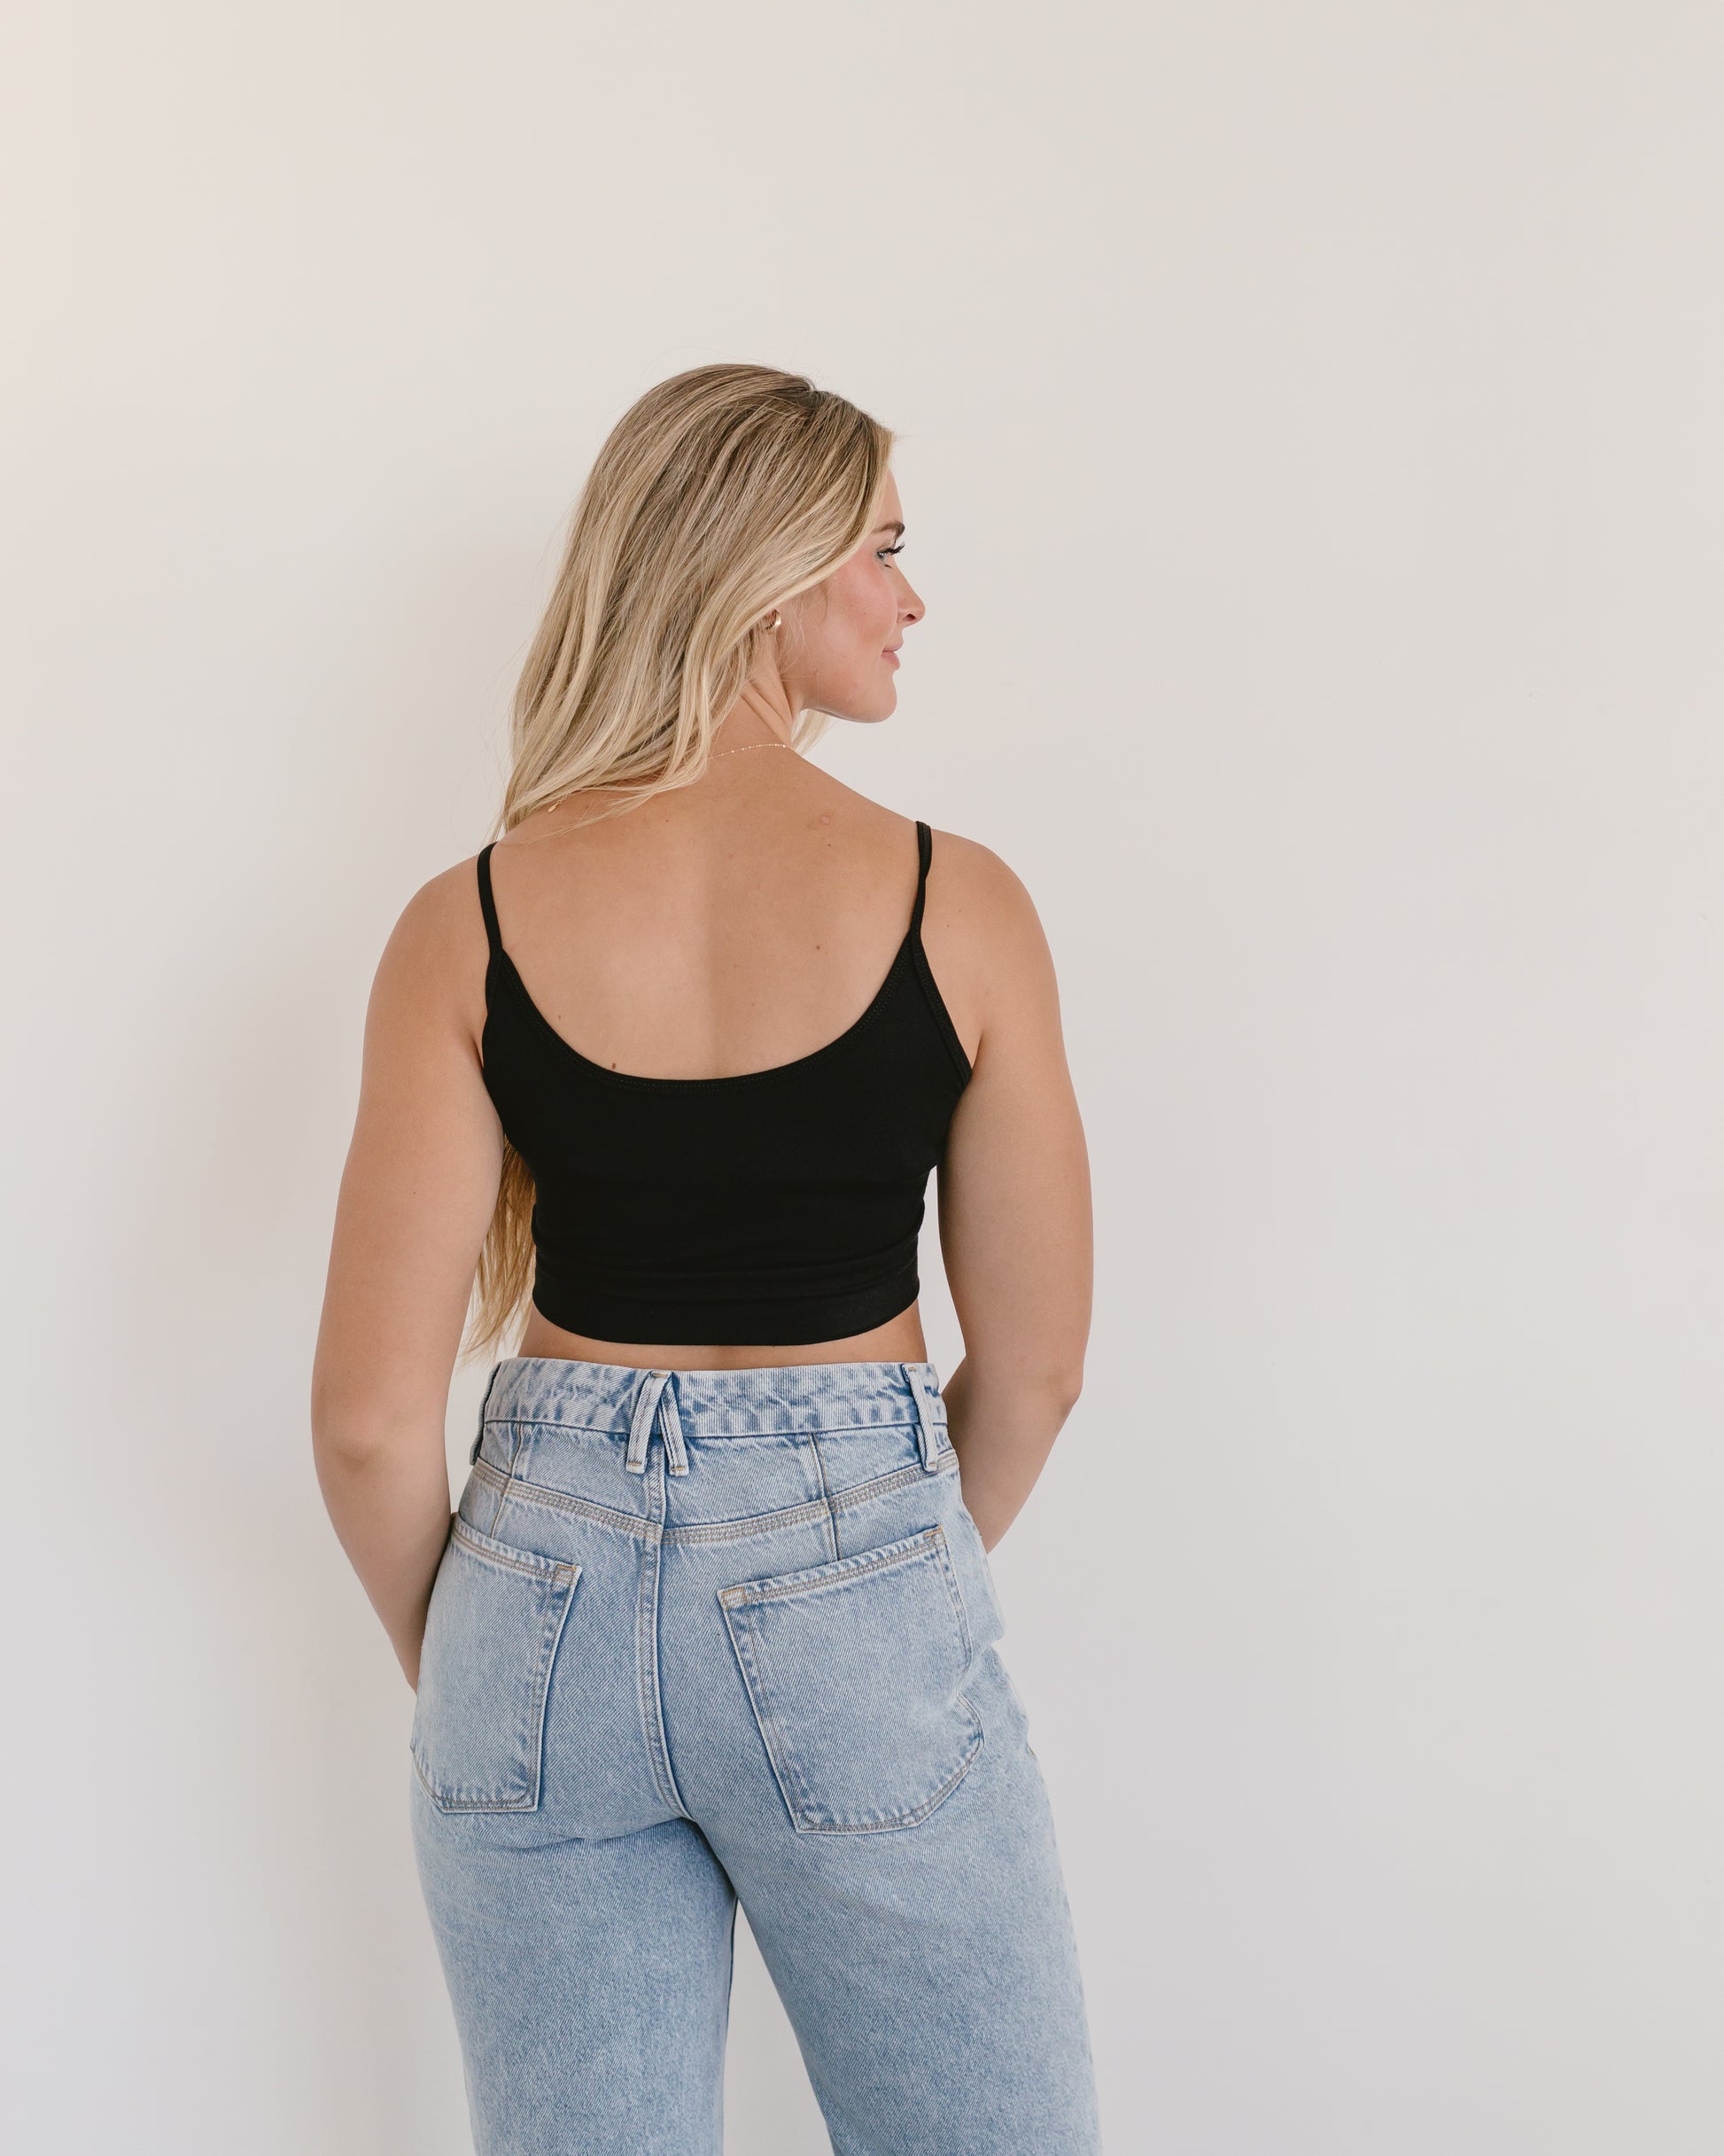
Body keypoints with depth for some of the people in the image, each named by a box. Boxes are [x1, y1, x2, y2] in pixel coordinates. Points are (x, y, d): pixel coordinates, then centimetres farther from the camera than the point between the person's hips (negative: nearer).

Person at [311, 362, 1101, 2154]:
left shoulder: (470, 928, -6)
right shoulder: (956, 903, -9)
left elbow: (371, 1417, -7)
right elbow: (1034, 1367, -2)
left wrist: (448, 1660, 12)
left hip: (548, 1585, 2)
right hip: (853, 1582, -2)